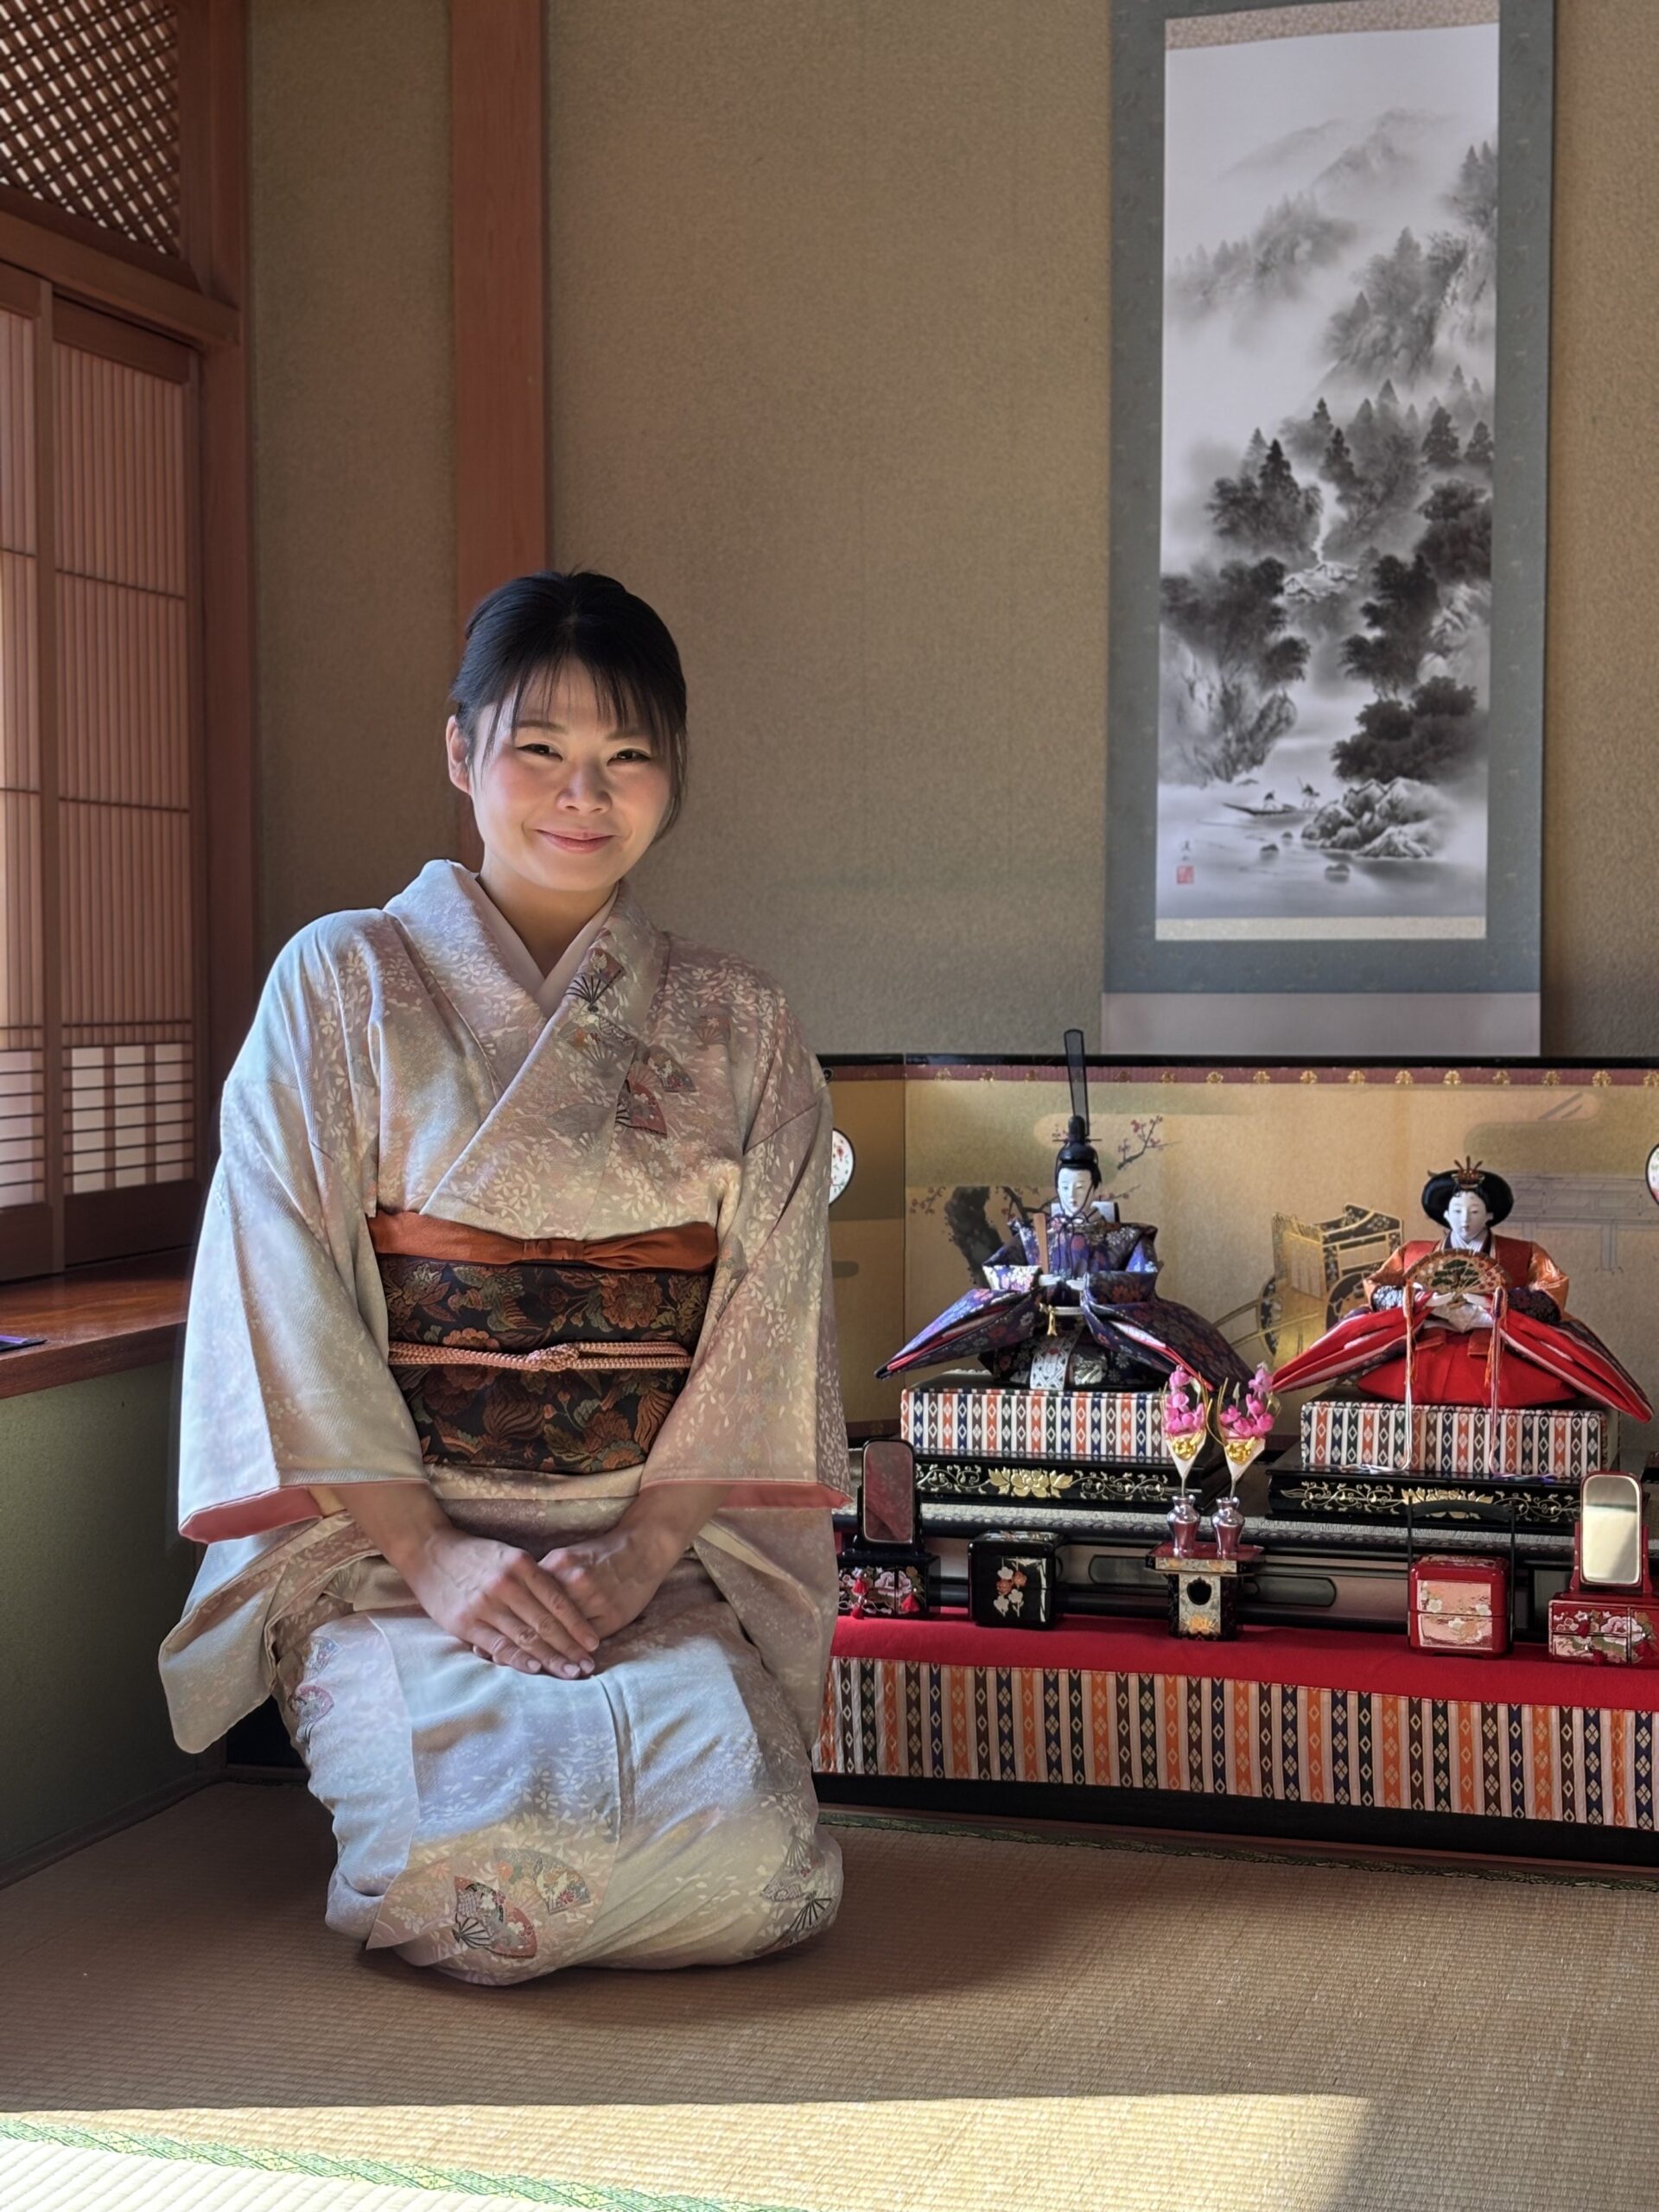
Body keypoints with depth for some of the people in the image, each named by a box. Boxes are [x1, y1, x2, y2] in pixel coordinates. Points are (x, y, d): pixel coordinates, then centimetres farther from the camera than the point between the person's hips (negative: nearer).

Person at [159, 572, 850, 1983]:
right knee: (482, 1848, -28)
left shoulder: (739, 1030, 11)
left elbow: (764, 1330, 5)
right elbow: (288, 1304, -3)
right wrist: (432, 1553, -13)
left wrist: (642, 1551, -10)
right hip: (391, 1544, -2)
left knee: (738, 1843, -24)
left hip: (664, 1560, 2)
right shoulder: (341, 986, 4)